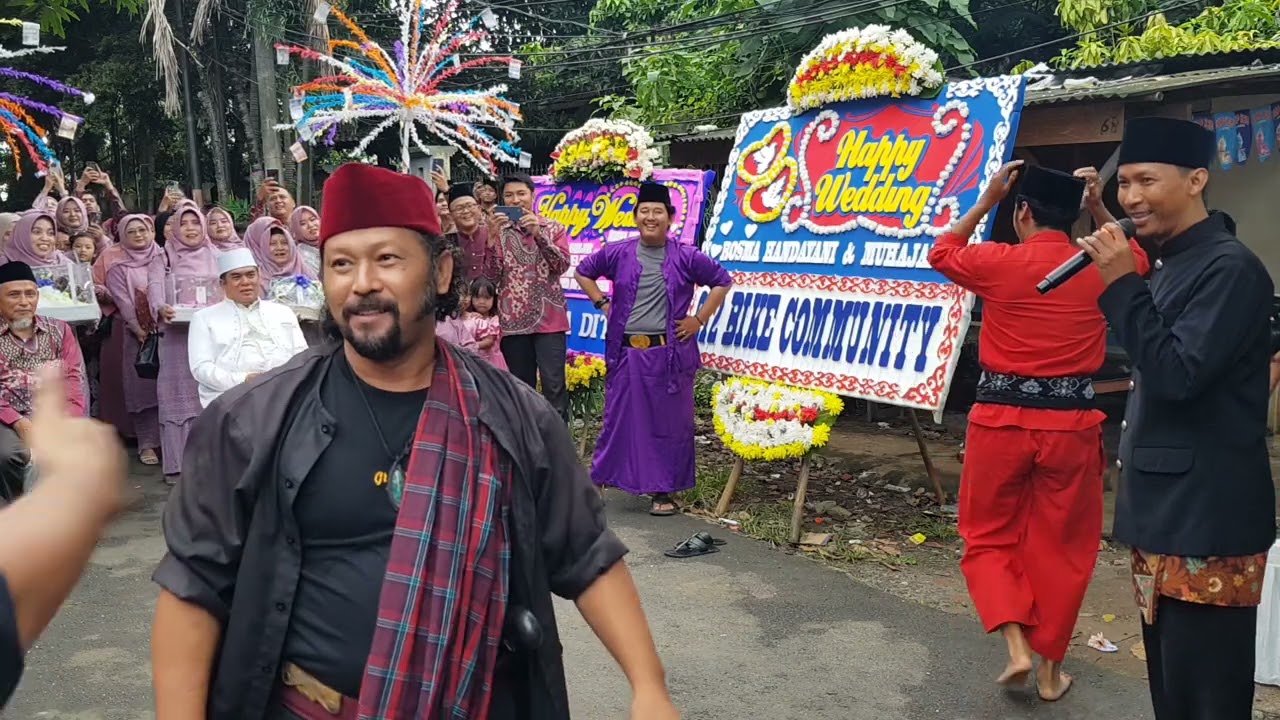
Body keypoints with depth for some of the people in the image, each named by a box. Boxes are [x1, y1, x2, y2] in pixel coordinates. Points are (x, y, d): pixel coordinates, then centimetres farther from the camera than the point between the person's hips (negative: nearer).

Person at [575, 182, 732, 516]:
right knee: (618, 418, 8)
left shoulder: (686, 257, -2)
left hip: (669, 353, -1)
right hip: (626, 352, 1)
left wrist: (700, 319, 1)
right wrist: (603, 305, 7)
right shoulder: (618, 254, 3)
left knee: (667, 422, 4)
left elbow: (723, 281, 7)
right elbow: (583, 272, 17)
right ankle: (598, 480, 20)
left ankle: (664, 491, 15)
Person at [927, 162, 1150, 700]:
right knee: (1059, 549, 13)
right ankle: (1049, 668, 21)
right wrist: (1100, 211, 22)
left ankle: (1016, 645, 2)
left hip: (1001, 420, -2)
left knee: (988, 538, 15)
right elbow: (1140, 257, 27)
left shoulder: (998, 262, -6)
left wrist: (984, 202, 16)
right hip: (1071, 424, 2)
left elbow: (941, 253, 16)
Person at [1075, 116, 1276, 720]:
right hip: (1164, 513, 10)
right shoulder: (1171, 265, 13)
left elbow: (1178, 374, -23)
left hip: (1206, 520, -10)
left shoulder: (1229, 268, -16)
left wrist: (1122, 284, -21)